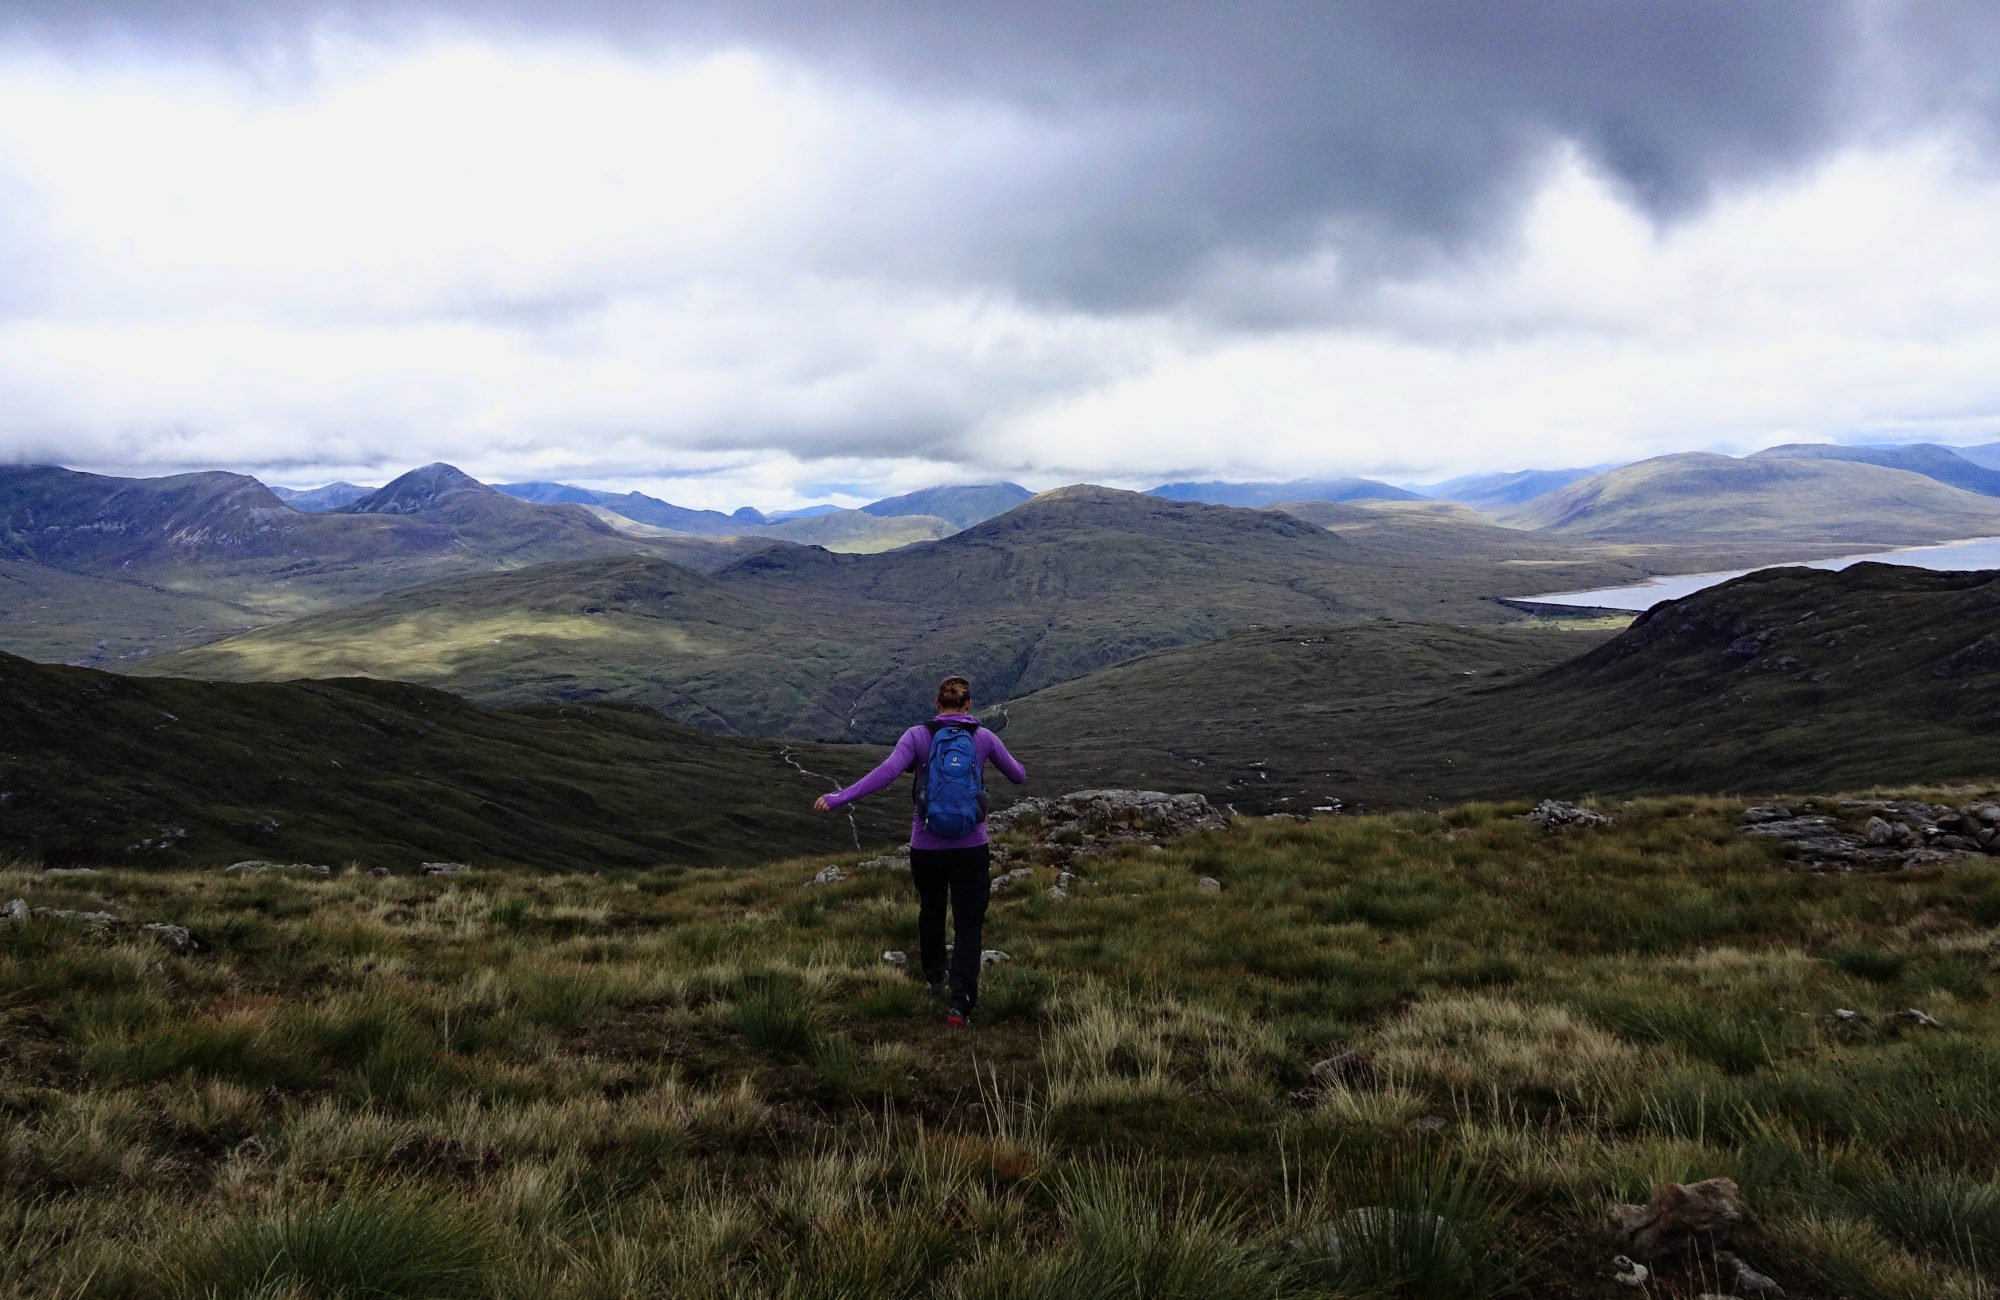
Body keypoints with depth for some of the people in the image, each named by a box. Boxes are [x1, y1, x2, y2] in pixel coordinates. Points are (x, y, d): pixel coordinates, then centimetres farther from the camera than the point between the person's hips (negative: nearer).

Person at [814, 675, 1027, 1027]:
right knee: (968, 924, 5)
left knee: (931, 910, 27)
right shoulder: (984, 737, -1)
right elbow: (1018, 775, 13)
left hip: (926, 846, 1)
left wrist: (838, 798, -19)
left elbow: (886, 773, -20)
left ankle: (936, 975, 45)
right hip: (970, 848, -1)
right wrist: (1019, 768, 37)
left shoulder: (917, 736, -6)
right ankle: (961, 1004, -11)